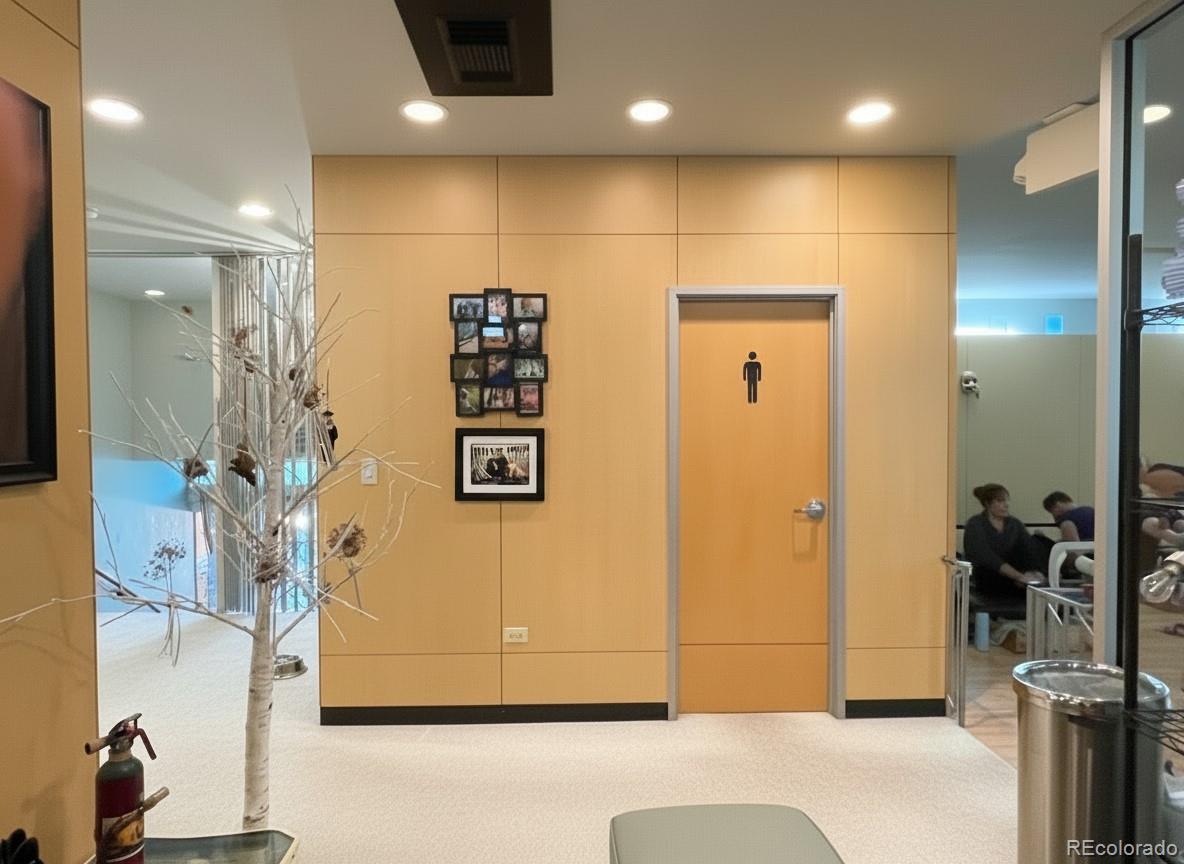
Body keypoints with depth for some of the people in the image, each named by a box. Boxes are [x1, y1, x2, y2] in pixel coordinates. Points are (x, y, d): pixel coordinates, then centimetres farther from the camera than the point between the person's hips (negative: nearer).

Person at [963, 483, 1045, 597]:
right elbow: (987, 557, -24)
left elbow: (1030, 549, -7)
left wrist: (1036, 571, -28)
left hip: (1011, 577, 5)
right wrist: (1019, 576, -34)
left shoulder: (1015, 524, 8)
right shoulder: (975, 525, -9)